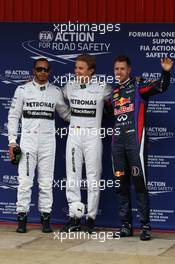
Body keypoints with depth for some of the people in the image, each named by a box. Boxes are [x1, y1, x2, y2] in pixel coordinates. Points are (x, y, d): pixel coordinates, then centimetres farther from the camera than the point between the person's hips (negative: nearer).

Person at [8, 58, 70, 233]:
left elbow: (66, 113, 19)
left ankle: (45, 217, 9)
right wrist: (12, 142, -1)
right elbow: (13, 116, 5)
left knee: (46, 182, 2)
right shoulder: (22, 90, 4)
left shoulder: (56, 92, 8)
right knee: (25, 180, -4)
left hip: (48, 141, 1)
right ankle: (22, 217, 3)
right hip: (28, 139, -1)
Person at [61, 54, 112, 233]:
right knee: (72, 177, 2)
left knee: (93, 177, 0)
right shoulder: (69, 87, 6)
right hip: (73, 135, 3)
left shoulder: (101, 88, -3)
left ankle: (91, 217, 8)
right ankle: (75, 218, 7)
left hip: (93, 136, -3)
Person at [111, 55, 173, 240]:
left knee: (139, 183, -8)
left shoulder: (138, 86, 1)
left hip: (134, 140, -6)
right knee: (121, 184, 8)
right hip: (117, 141, 6)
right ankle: (126, 226, 14)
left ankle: (145, 226, -6)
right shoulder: (114, 92, 17)